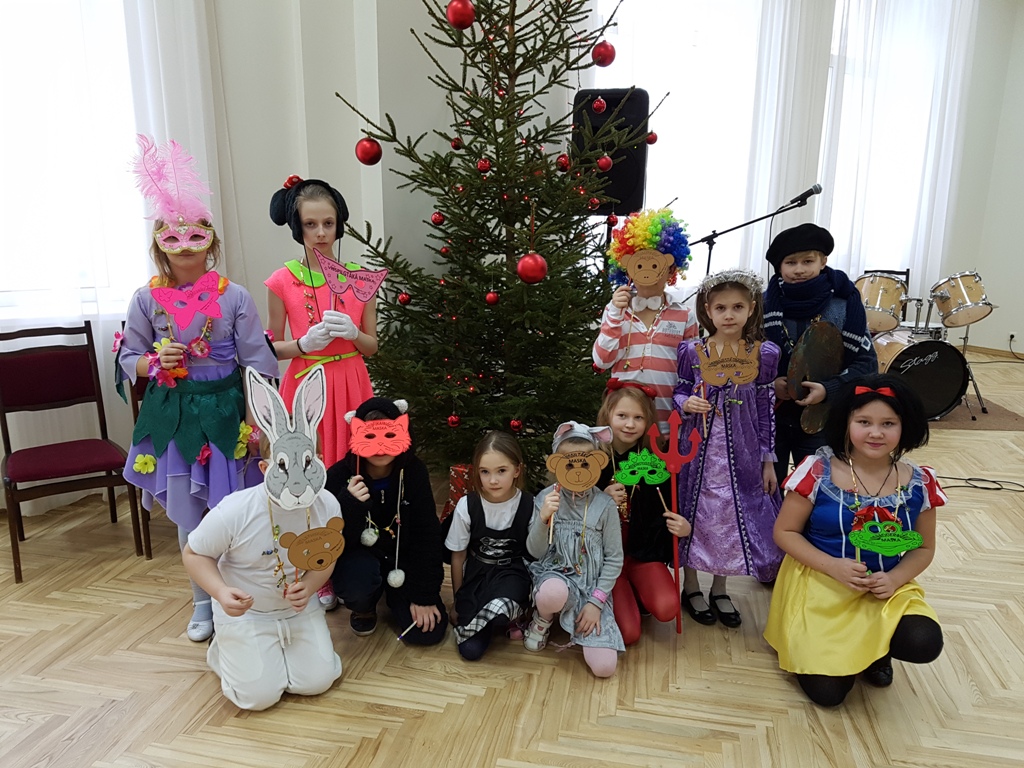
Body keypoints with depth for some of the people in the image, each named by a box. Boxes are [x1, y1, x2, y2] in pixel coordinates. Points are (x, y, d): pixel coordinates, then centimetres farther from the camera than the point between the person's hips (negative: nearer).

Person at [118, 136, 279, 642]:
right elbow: (128, 358, 8)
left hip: (224, 410, -2)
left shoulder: (234, 297, -7)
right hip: (172, 416, 2)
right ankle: (203, 602, 32)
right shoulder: (146, 299, -2)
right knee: (187, 516, 11)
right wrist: (154, 362, -14)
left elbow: (258, 363, -6)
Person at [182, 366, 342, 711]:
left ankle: (284, 643, 28)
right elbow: (193, 554, -14)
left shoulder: (328, 507, -19)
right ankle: (227, 646, 24)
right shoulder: (233, 512, -29)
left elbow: (325, 559, -2)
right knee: (260, 695, -6)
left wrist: (309, 586, -22)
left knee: (317, 680, -2)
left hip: (299, 608, 3)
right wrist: (221, 592, -30)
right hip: (245, 611, -3)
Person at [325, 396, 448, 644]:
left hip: (403, 558, 2)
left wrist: (424, 595, -14)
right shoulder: (339, 476, -21)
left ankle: (392, 593, 22)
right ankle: (364, 607, 3)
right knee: (359, 585, -37)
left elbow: (427, 533, -13)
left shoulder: (413, 470, -17)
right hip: (358, 556, -2)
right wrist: (350, 505, -40)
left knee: (427, 631, -11)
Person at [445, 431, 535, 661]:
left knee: (498, 613, -36)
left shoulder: (530, 505, -14)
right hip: (476, 573, 1)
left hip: (511, 573, -1)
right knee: (470, 650, -17)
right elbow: (458, 556, 2)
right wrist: (458, 600, 10)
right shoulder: (467, 505, -12)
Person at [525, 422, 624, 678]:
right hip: (556, 574, -1)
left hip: (592, 586, 1)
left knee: (604, 667, -13)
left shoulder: (605, 505, -7)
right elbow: (535, 551, -4)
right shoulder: (546, 498, -5)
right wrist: (543, 519, -22)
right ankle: (543, 619, -1)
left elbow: (614, 559, -2)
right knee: (553, 594, -41)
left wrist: (596, 602, -9)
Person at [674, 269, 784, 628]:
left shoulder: (764, 354, -3)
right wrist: (687, 403, -19)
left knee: (732, 515, 11)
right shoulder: (691, 351, -5)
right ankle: (691, 588, 28)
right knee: (694, 512, 8)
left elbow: (765, 409, 1)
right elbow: (679, 391, 6)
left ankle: (719, 590, 32)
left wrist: (768, 460, 4)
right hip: (698, 446, -1)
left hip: (740, 451, 1)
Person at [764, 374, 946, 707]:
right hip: (820, 586, -3)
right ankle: (815, 647, 26)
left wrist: (895, 579, -14)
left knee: (924, 643, -27)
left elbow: (924, 548, 6)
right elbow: (785, 532, -9)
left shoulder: (918, 483, -7)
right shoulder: (818, 472, -16)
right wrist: (834, 567, -22)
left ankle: (877, 648, 10)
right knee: (827, 692, -9)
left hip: (888, 589, 3)